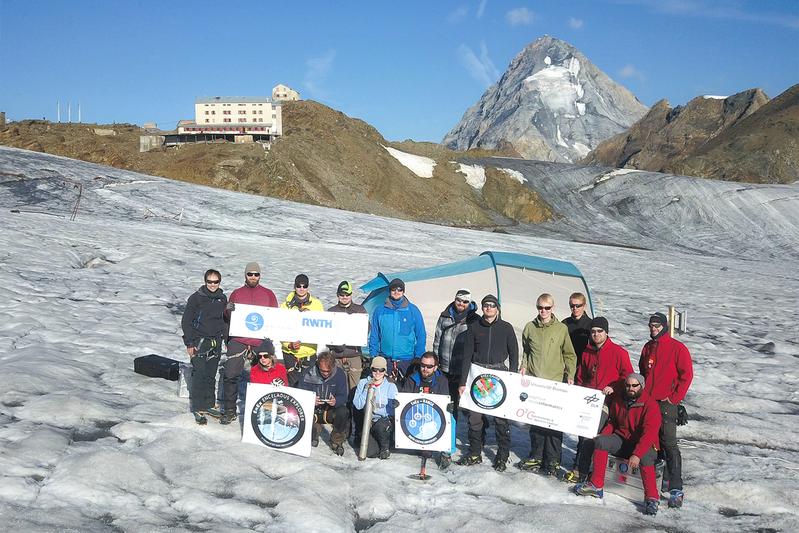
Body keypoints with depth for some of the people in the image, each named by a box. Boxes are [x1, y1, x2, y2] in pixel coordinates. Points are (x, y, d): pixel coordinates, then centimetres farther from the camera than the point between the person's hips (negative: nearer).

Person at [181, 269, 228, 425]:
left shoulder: (222, 298, 7)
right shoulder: (196, 298, -7)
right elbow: (186, 321, -5)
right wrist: (189, 343, -9)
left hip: (216, 343, 5)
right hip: (199, 342, -4)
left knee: (211, 376, 10)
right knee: (199, 376, -8)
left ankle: (209, 405, 21)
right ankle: (198, 410, -3)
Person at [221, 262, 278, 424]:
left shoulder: (268, 294, 12)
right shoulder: (236, 293, 13)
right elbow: (228, 318, 12)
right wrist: (228, 310, -11)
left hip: (261, 342, 0)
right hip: (238, 340, 0)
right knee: (231, 375, -5)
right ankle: (230, 410, 5)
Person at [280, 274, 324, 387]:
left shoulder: (317, 304, 9)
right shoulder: (286, 305, 6)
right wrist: (289, 344, -12)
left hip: (310, 352, 1)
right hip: (290, 353, -1)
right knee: (291, 384, -4)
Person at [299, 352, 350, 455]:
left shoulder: (340, 374, -7)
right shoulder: (308, 373, -9)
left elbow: (343, 396, -8)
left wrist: (336, 401, -33)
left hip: (331, 410, 0)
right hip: (313, 410, 1)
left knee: (343, 412, -33)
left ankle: (336, 441, -5)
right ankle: (315, 429, 9)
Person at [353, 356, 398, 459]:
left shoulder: (391, 386, 0)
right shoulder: (363, 383, 3)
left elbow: (392, 410, -8)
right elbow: (358, 405, -6)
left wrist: (377, 408, -20)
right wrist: (367, 390, -14)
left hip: (386, 421, -1)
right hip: (369, 422, 1)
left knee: (380, 425, -36)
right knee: (370, 452, -17)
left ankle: (385, 447, -4)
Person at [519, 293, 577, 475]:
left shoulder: (562, 329, 3)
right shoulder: (530, 327, 8)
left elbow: (569, 354, 8)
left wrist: (570, 374, -2)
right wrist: (523, 365, 5)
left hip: (555, 382, -2)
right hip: (533, 381, 2)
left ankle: (553, 460, 4)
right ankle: (536, 457, 18)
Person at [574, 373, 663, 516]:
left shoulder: (651, 405, -15)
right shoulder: (618, 400, 5)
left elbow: (649, 434, -25)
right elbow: (612, 422, 18)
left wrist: (637, 454, -37)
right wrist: (603, 435, -4)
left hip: (642, 443, -5)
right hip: (621, 439, 5)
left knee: (646, 457, -38)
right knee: (600, 441, -21)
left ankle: (651, 499, -26)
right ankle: (596, 485, -16)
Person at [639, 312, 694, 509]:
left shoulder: (677, 348, -4)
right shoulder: (647, 348, 15)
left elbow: (686, 375, -7)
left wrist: (674, 397, -10)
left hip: (666, 403, -7)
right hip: (647, 401, 7)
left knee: (669, 443, -13)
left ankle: (676, 489, -13)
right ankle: (663, 478, 24)